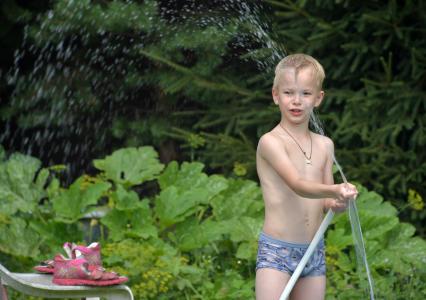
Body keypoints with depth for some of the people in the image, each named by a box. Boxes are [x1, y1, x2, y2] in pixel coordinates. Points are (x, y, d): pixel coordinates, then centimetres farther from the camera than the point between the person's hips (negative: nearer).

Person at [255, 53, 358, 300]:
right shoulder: (271, 141, -9)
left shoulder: (324, 145, 12)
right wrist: (335, 190, -40)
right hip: (276, 252, -6)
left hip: (314, 253, 6)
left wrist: (338, 202, -9)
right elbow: (298, 185, -23)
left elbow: (326, 201, 14)